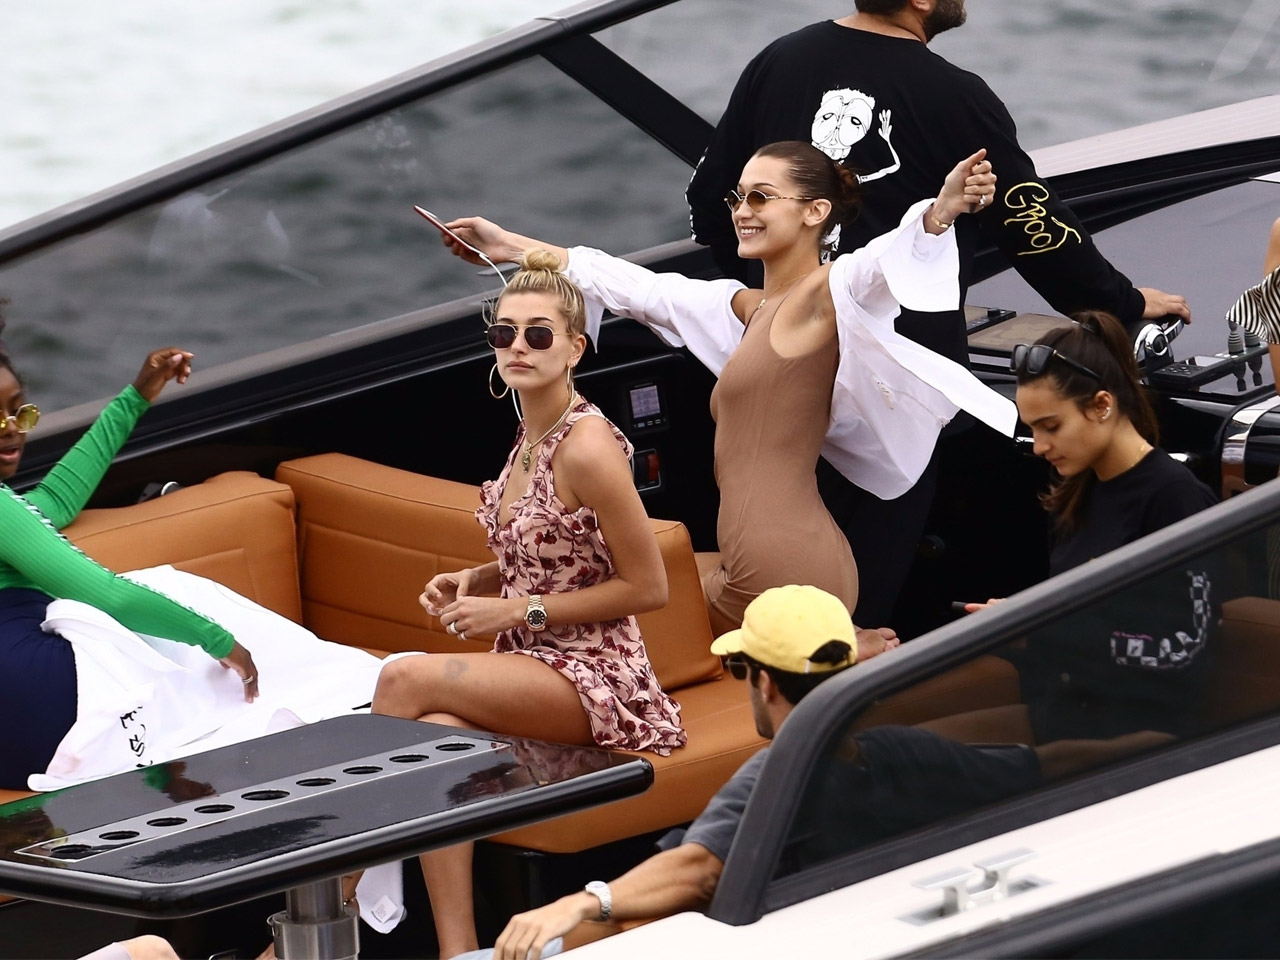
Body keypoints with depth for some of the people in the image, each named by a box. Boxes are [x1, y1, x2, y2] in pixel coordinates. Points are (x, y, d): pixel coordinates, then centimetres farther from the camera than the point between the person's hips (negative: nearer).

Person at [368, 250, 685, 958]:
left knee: (405, 680, -25)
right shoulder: (529, 434, 11)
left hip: (593, 678, -7)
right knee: (433, 734, -25)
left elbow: (646, 586, -13)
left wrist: (521, 611, -15)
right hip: (532, 672, 7)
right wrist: (472, 581, 5)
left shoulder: (585, 446, -16)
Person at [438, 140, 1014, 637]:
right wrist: (510, 247, 35)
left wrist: (940, 212, -51)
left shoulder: (826, 294, -6)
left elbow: (883, 260, -28)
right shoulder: (748, 307, 20)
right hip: (748, 564, 9)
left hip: (784, 560, -9)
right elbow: (639, 289, 28)